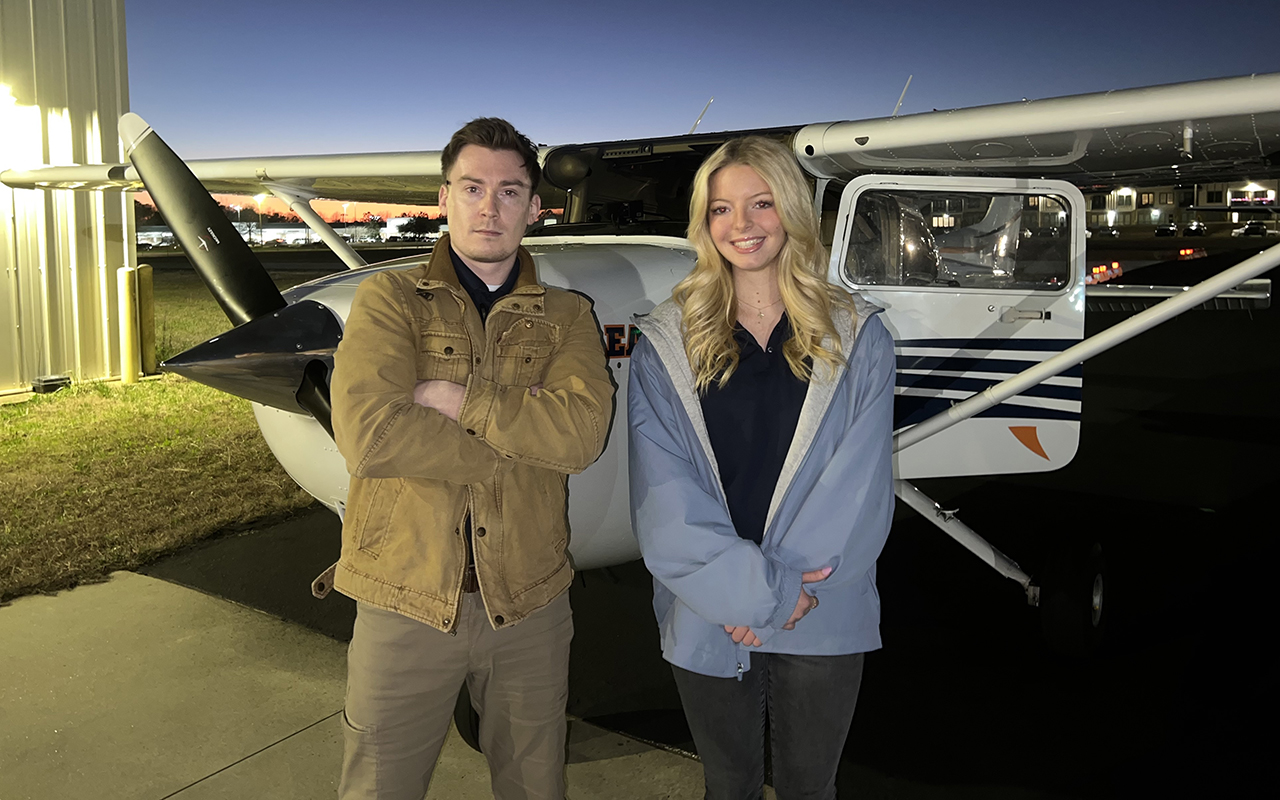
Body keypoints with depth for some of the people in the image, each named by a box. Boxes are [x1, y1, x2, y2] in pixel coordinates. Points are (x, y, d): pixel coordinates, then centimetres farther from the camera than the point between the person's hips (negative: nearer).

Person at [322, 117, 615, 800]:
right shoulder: (389, 297, -1)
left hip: (529, 606, 2)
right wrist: (521, 437, -13)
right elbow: (366, 436, -19)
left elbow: (581, 434, -15)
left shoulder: (567, 316, 4)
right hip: (406, 604, -2)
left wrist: (455, 398, -17)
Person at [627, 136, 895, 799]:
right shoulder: (666, 341, -1)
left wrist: (781, 588, -15)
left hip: (823, 623, 0)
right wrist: (760, 589, -17)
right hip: (708, 622, 0)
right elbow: (665, 496, -9)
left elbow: (858, 487, -7)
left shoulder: (856, 336, 1)